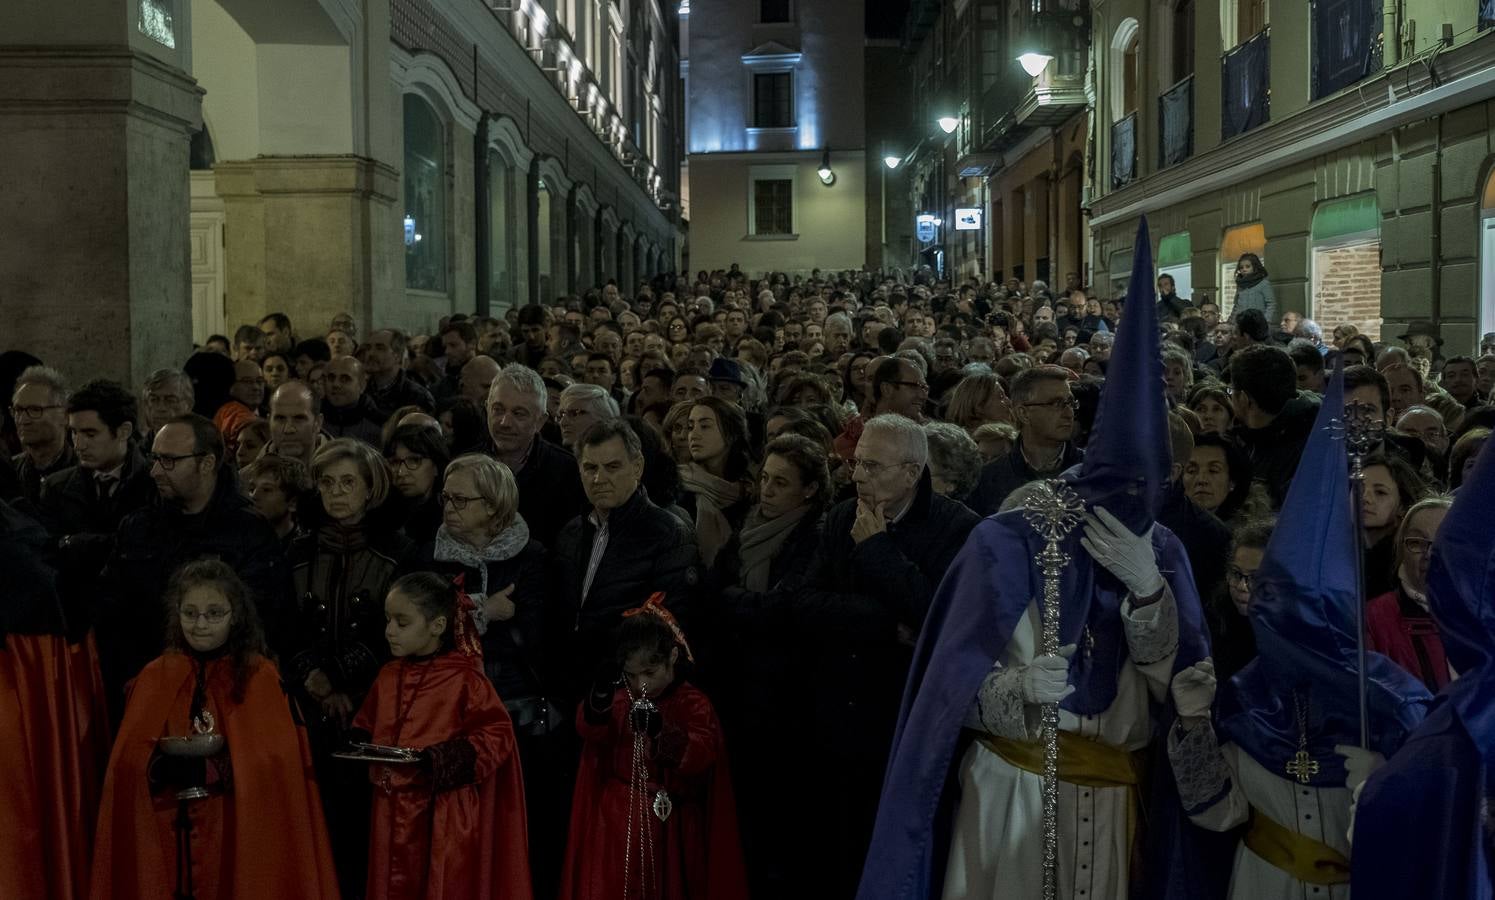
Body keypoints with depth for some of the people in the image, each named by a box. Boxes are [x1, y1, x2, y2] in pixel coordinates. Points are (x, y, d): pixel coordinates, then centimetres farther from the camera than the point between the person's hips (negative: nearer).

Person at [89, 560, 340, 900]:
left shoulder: (260, 677, -3)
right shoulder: (155, 677, 6)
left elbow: (278, 761, -7)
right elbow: (127, 761, 3)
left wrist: (220, 769, -21)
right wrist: (161, 766, -16)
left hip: (241, 833, -2)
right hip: (168, 838, 2)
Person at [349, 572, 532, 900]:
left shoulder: (464, 680, -12)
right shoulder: (388, 676, 8)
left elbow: (497, 734, -15)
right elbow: (367, 726, 20)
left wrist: (444, 759, -24)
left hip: (444, 819, -6)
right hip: (394, 814, 6)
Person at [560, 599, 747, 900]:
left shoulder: (694, 705, -7)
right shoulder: (620, 700, 2)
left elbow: (701, 756, -23)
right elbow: (589, 730, -15)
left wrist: (661, 731, -40)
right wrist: (601, 693, -35)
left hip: (668, 825, -2)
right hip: (618, 820, 2)